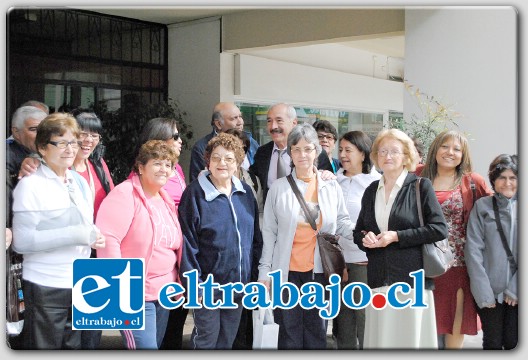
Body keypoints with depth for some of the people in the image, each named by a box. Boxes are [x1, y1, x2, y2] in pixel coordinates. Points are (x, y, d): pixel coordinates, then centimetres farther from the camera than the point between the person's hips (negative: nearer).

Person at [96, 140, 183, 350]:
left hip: (164, 293, 8)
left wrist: (178, 282, 13)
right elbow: (107, 239, -22)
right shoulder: (125, 194, -13)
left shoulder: (166, 200, 13)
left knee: (154, 345, 15)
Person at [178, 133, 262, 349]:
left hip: (239, 283, 5)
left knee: (227, 341, 17)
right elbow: (188, 244, -12)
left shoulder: (245, 192, 5)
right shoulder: (195, 193, -10)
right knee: (206, 341, 5)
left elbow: (255, 236, 11)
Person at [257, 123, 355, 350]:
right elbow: (269, 232, 1)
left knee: (317, 331, 11)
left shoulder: (331, 186, 3)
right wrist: (265, 271, -1)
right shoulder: (278, 188, 0)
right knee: (290, 332, 7)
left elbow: (342, 222, 7)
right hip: (287, 271, -1)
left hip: (320, 270, 1)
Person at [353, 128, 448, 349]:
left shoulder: (420, 186, 0)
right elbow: (358, 231, 22)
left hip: (412, 277, -4)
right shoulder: (371, 190, 14)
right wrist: (365, 238, -1)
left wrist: (396, 236, -12)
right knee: (379, 339, 4)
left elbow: (439, 229, -8)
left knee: (411, 338, -1)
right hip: (378, 279, 4)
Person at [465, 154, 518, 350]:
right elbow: (473, 250, -4)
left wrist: (515, 288, -9)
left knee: (512, 342, 5)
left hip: (518, 292, 1)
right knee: (493, 343, 6)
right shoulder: (482, 206, 0)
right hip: (490, 291, -1)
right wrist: (483, 292, -9)